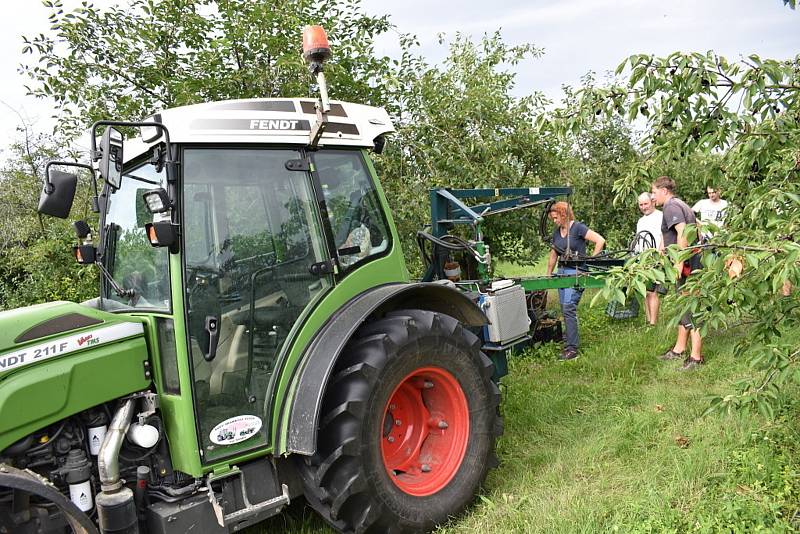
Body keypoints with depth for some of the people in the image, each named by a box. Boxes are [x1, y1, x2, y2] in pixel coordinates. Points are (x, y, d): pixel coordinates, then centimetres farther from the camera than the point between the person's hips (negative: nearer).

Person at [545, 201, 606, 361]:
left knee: (569, 307, -16)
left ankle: (572, 348, -13)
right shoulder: (556, 232, 14)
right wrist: (548, 275, 23)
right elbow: (553, 255, 24)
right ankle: (570, 339, 19)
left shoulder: (578, 228, -8)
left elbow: (600, 241, -14)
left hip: (576, 271, -8)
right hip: (562, 272, 8)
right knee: (565, 310, 9)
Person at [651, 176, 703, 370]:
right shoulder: (681, 205, 19)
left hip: (685, 265, -11)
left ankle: (696, 356, -2)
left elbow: (682, 232, -26)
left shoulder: (671, 207, -13)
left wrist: (680, 261, -27)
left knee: (690, 309, -7)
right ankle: (679, 349, 27)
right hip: (691, 262, 11)